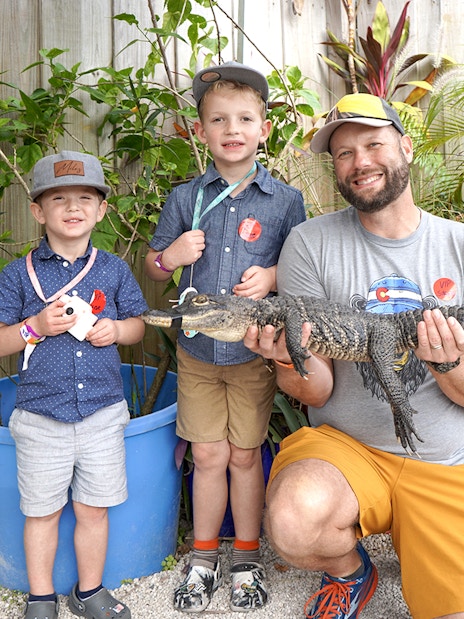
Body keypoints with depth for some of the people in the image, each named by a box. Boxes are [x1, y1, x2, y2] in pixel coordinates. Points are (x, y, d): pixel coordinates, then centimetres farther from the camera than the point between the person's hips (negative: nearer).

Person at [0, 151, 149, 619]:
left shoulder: (114, 270, 3)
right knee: (42, 511, 12)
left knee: (93, 508, 13)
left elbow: (138, 324, 12)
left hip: (102, 412, 1)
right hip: (41, 417, -1)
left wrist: (116, 329, -9)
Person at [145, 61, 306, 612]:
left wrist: (273, 277, -16)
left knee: (244, 455, 10)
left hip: (255, 350, -1)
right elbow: (152, 268, 8)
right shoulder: (185, 199, 0)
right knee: (208, 456, 9)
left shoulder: (285, 200, -4)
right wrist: (169, 257, -13)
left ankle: (247, 558, 31)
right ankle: (203, 558, 30)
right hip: (196, 350, 2)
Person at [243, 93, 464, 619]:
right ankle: (351, 573, 5)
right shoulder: (311, 243, -6)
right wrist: (291, 360, -29)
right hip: (345, 444, -1)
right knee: (293, 520, -32)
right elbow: (317, 394, -6)